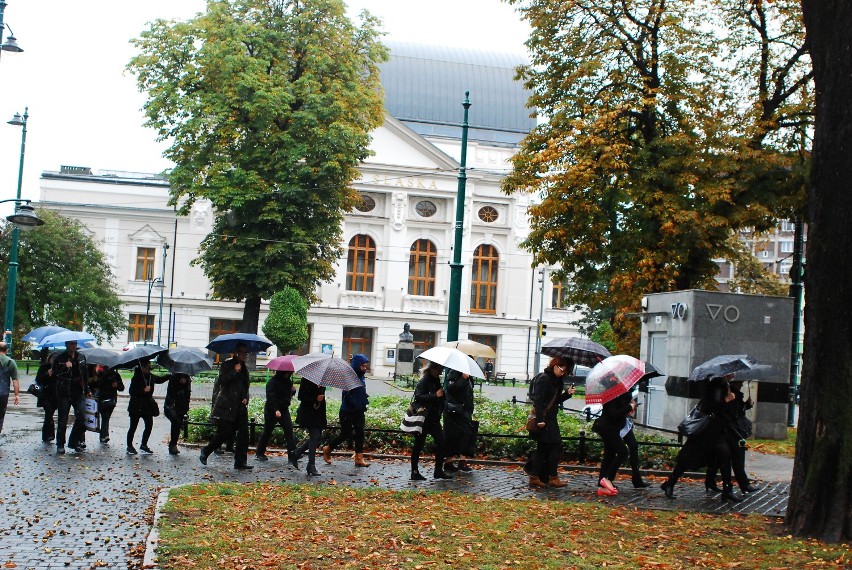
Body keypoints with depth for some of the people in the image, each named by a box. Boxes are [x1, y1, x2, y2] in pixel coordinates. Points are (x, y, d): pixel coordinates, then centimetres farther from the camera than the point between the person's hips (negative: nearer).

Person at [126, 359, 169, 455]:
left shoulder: (151, 377, 5)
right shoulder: (136, 378, -14)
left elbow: (160, 379, 25)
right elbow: (131, 391, -18)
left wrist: (170, 376, 19)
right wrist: (143, 390, -24)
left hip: (147, 405, 6)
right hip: (136, 406, -6)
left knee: (149, 425, 3)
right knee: (133, 426, 4)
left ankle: (144, 445, 16)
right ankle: (129, 446, 15)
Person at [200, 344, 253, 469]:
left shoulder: (244, 367, 17)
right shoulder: (227, 364, -4)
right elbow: (222, 381, -17)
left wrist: (245, 398, 9)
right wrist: (235, 371, -20)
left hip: (240, 406, 7)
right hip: (227, 405, -7)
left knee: (243, 433, -2)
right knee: (225, 432, -7)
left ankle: (240, 461, 1)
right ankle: (206, 450, 15)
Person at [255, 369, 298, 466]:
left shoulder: (287, 381, 10)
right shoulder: (273, 382, -14)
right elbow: (271, 397, -22)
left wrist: (293, 390, -2)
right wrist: (276, 410, -32)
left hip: (284, 410, 6)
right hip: (272, 411, -6)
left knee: (289, 432, -6)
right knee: (267, 433, 6)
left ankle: (292, 457, -9)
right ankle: (259, 454, 23)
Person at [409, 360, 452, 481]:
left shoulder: (436, 381, 12)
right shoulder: (424, 381, -12)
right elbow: (418, 396, -26)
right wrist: (435, 395, -28)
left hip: (434, 418, 8)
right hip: (422, 418, -8)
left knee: (441, 442, 2)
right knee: (419, 445, 0)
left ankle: (439, 471, 10)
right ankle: (415, 472, 7)